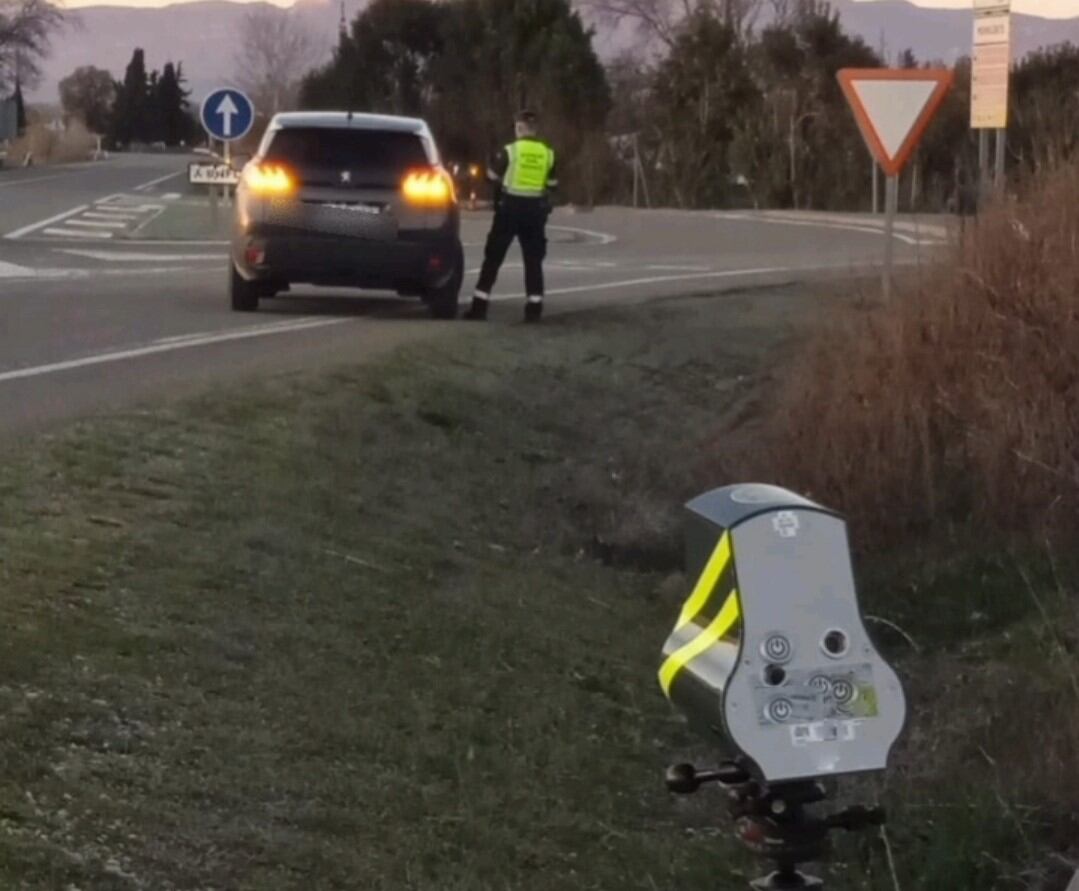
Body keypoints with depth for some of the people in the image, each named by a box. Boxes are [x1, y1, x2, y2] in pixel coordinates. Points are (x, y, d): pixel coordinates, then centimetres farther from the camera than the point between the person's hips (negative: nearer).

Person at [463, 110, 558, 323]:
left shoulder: (510, 151, -8)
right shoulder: (547, 153, 2)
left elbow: (492, 176, -5)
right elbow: (553, 183, 5)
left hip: (511, 206, -2)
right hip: (535, 208, 3)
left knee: (493, 257, 4)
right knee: (533, 259, 8)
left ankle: (479, 305, 2)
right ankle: (534, 307, 2)